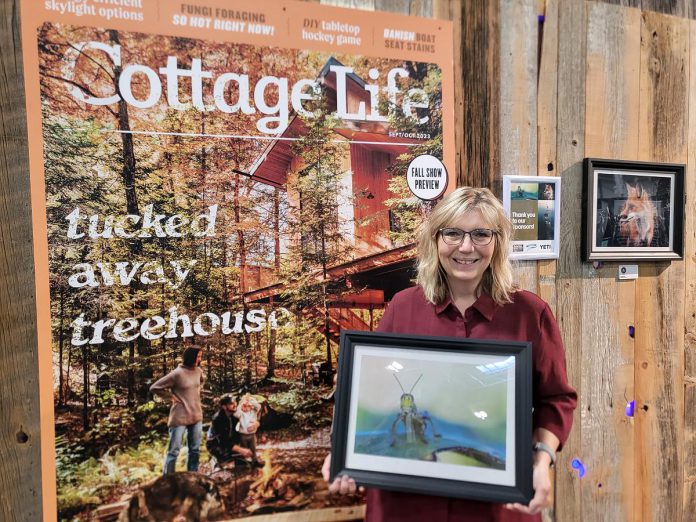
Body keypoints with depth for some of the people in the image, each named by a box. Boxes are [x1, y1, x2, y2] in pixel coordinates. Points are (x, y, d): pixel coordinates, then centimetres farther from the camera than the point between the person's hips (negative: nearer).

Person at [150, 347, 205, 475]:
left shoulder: (198, 371, 3)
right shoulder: (177, 373, -17)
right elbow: (154, 388, -13)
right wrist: (171, 397, -11)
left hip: (196, 416, 7)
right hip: (179, 418, -7)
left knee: (195, 450, 15)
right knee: (174, 451, 2)